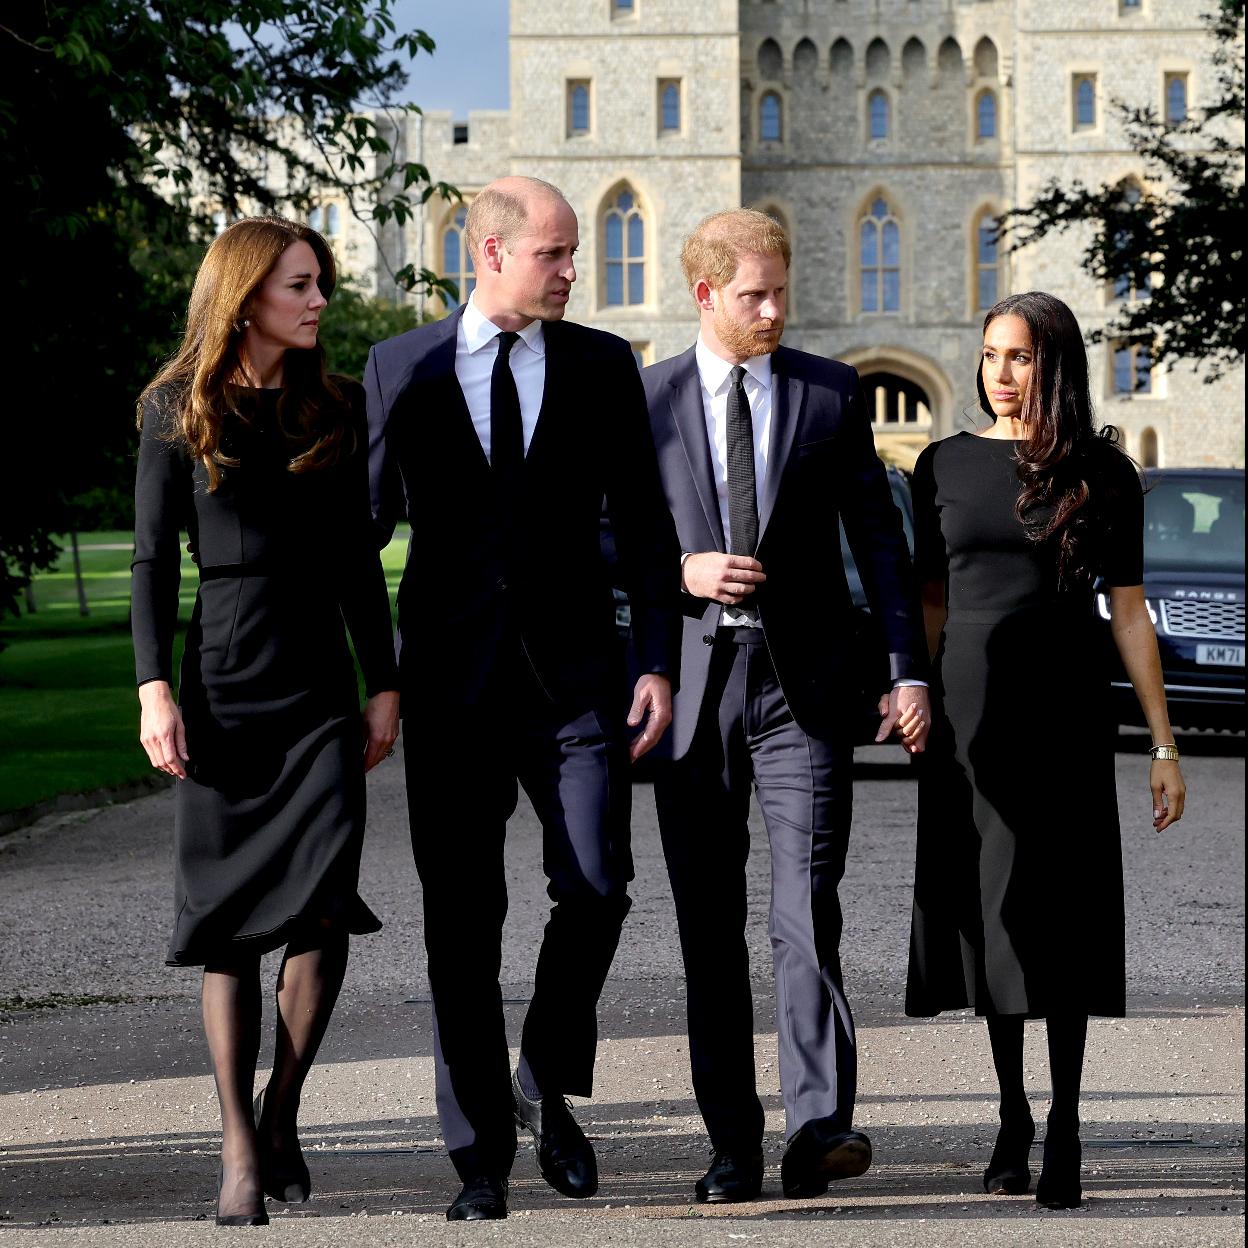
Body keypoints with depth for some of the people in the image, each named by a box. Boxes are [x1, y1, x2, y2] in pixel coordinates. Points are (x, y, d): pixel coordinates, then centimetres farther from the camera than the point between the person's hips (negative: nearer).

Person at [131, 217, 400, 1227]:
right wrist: (156, 689, -8)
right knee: (231, 926, 0)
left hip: (321, 681, 2)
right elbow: (154, 559, 1)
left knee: (324, 912, -12)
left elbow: (358, 558, 14)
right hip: (222, 681, -2)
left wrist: (385, 685, 9)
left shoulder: (336, 407, 11)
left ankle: (283, 1110, 9)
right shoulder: (178, 409, 2)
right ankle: (241, 1151, 6)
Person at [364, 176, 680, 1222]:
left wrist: (659, 662, -2)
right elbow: (367, 519, 8)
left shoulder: (603, 366, 7)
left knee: (596, 888, -10)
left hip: (574, 673, 1)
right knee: (462, 920, 1)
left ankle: (549, 1083, 16)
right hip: (452, 682, 0)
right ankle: (481, 1154, 10)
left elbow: (644, 524, 7)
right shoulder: (402, 368, 5)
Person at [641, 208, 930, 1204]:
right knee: (709, 927, 3)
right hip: (694, 682, 1)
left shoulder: (831, 393, 7)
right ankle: (734, 1147, 8)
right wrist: (681, 570, -11)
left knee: (807, 914, -13)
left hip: (804, 683, -1)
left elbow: (879, 536, 7)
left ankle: (819, 1125, -14)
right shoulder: (643, 401, 6)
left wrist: (911, 671, 0)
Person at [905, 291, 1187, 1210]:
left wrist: (1164, 744, -1)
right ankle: (1012, 1117, 15)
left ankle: (1064, 1128, 2)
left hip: (1064, 713, -2)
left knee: (1058, 920, -3)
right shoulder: (947, 465, 7)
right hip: (969, 711, 2)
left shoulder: (1101, 472, 1)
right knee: (987, 919, 5)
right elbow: (932, 601, 11)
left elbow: (1129, 613, 1)